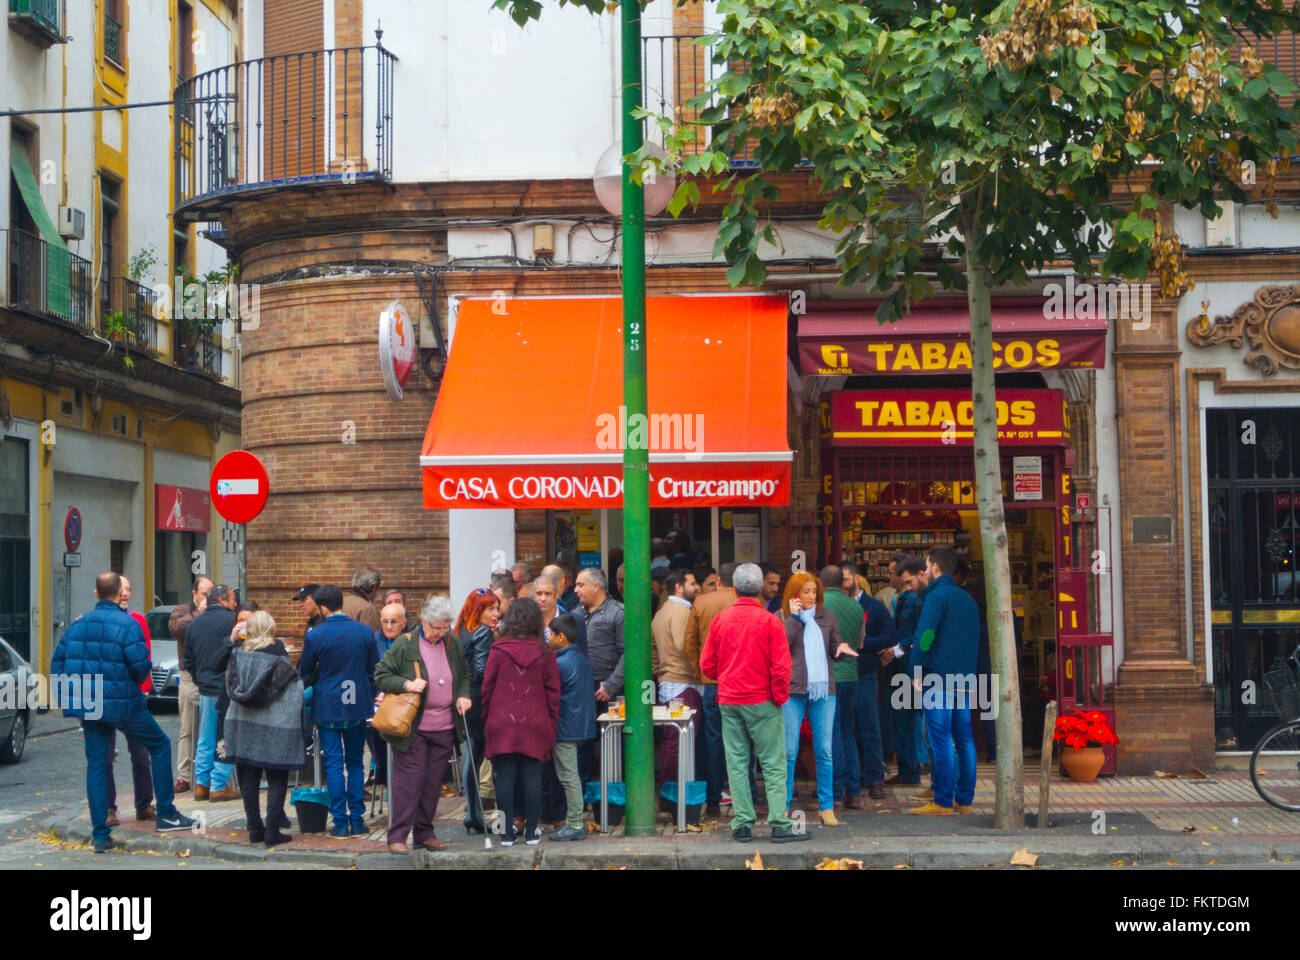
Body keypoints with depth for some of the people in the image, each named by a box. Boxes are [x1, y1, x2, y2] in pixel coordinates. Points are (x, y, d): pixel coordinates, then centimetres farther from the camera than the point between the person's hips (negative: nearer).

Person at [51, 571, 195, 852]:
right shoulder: (127, 624, -12)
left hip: (88, 706, 5)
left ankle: (100, 835, 8)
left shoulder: (78, 624, 5)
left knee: (96, 766, 9)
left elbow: (57, 664, 7)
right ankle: (166, 815, 11)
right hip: (123, 704, -5)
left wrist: (75, 698, 15)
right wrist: (136, 681, 5)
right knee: (160, 745, 12)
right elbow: (141, 666, -19)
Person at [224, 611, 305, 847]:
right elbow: (295, 696, -9)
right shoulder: (279, 659, -10)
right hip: (274, 729, -4)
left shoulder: (237, 655, 0)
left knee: (248, 779, 12)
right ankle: (272, 831, 1)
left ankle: (254, 829, 16)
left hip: (243, 726, 4)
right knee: (277, 780, 4)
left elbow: (230, 688, 5)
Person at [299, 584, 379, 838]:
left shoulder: (315, 635, -10)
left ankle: (340, 822, 1)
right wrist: (370, 697, 20)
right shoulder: (365, 632, -2)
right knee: (355, 762, 11)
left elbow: (304, 673, 3)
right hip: (358, 706, 3)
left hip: (327, 706, -3)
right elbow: (374, 671, 7)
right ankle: (357, 820, 10)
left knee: (333, 764, 2)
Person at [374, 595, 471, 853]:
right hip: (412, 727, -5)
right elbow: (381, 675, -4)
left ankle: (424, 833, 20)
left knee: (434, 782, 9)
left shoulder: (452, 643, 8)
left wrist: (463, 695, 4)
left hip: (444, 728, 5)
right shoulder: (405, 644, -7)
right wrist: (406, 685, -19)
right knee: (409, 781, -5)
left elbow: (465, 673, 22)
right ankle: (397, 836, 2)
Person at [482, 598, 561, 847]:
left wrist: (486, 720, 12)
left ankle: (507, 832, 5)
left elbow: (487, 688, 1)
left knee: (504, 777, 3)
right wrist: (552, 724, 11)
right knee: (532, 777, 5)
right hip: (535, 724, 1)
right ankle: (531, 832, 8)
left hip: (502, 725, -1)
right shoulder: (545, 653, 0)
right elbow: (553, 691, 3)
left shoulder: (498, 650, -3)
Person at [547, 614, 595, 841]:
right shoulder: (581, 658, 11)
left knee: (568, 777, -4)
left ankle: (575, 825, -1)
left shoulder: (560, 664, -17)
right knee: (570, 776, 15)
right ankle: (573, 823, 19)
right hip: (581, 725, 9)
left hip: (566, 728, -9)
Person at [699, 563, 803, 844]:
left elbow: (707, 665, 7)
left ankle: (742, 824, 7)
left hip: (728, 701, 4)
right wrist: (780, 697, 2)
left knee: (736, 762, 7)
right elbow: (781, 667, -11)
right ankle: (779, 824, -1)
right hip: (761, 700, -4)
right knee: (773, 763, 1)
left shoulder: (719, 619, 2)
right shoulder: (769, 621, -9)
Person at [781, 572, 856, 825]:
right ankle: (782, 806, 8)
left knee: (824, 751, 4)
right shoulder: (783, 617, 2)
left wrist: (842, 648, -3)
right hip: (792, 690, -3)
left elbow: (834, 649, 19)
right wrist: (794, 617, -12)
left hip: (823, 690, 3)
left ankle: (826, 806, 10)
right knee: (788, 751, -1)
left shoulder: (827, 616, 13)